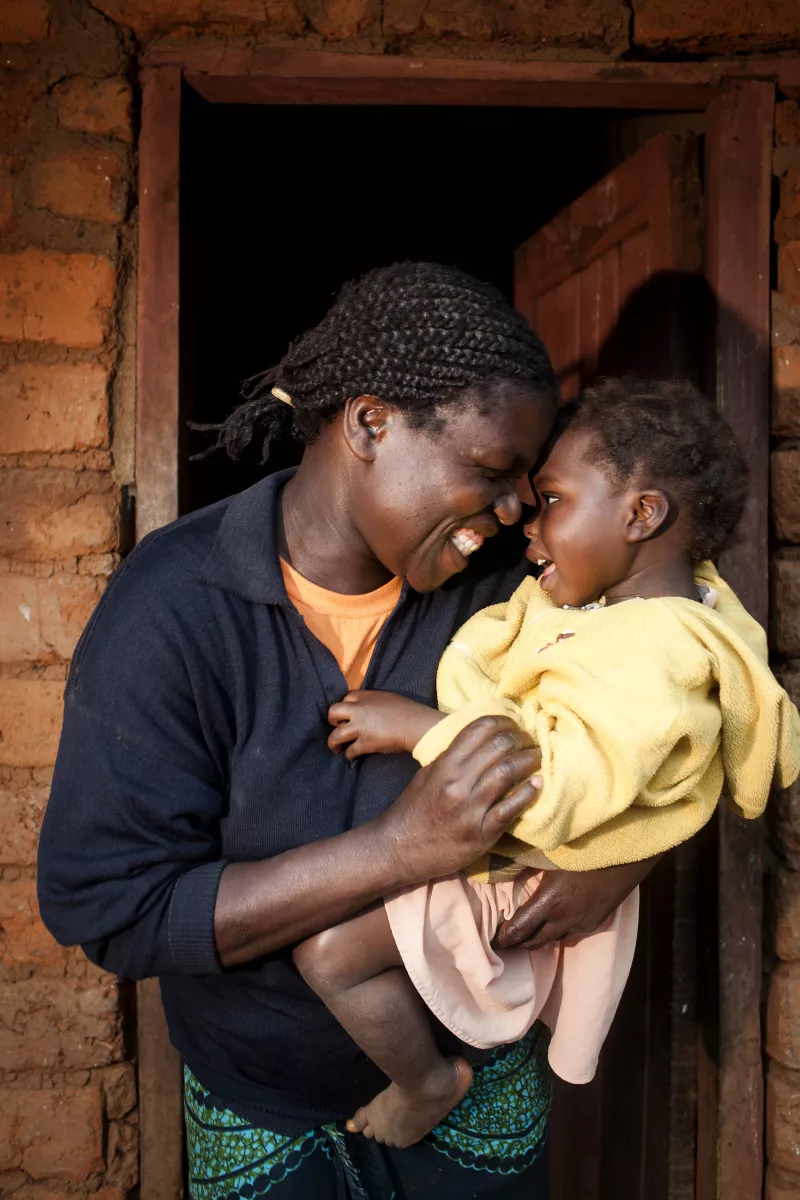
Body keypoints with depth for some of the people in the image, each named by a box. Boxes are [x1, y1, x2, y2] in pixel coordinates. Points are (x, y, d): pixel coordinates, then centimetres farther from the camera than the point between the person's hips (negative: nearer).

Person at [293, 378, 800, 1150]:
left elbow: (554, 790, -40)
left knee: (328, 951, -13)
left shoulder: (646, 662, -34)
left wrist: (417, 726, -34)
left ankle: (427, 1083, 15)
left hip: (522, 873, -10)